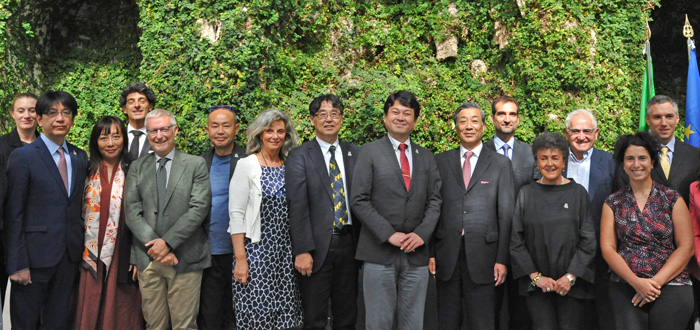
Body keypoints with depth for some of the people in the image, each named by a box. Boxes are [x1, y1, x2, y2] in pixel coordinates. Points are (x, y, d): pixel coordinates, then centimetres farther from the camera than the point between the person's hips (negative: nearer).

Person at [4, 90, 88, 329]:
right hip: (36, 255, -5)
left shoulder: (80, 157, 10)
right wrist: (17, 265, -13)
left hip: (70, 256, 5)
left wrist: (80, 249, 7)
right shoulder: (22, 157, -7)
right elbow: (13, 215, -9)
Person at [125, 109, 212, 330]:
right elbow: (132, 211, 3)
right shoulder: (137, 167, 11)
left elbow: (199, 208, -7)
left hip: (185, 258, -2)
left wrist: (167, 242, -14)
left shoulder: (196, 165, 3)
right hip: (147, 257, 3)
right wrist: (154, 245, -11)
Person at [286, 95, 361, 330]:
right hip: (317, 247, -3)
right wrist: (302, 251, -16)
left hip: (349, 245, 4)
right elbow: (297, 206, -10)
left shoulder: (355, 154, 9)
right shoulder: (299, 156, -3)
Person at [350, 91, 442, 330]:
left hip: (416, 254, 3)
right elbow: (358, 200, -6)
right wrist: (389, 234, -13)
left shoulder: (426, 157, 13)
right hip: (379, 253, -3)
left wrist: (422, 233, -9)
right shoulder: (369, 152, 1)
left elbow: (434, 200, 8)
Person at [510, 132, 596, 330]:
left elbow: (588, 241, 1)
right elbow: (516, 241, 3)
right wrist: (535, 276, -5)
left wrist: (571, 276, -8)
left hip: (572, 282, 0)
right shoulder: (526, 193, 4)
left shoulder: (578, 193, 3)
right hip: (536, 284, 0)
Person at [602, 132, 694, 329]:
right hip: (625, 286, 1)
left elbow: (686, 248, 0)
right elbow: (607, 248, 2)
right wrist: (636, 282, -11)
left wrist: (655, 282, -10)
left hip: (670, 284, 0)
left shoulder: (673, 199, 5)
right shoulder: (613, 203, 8)